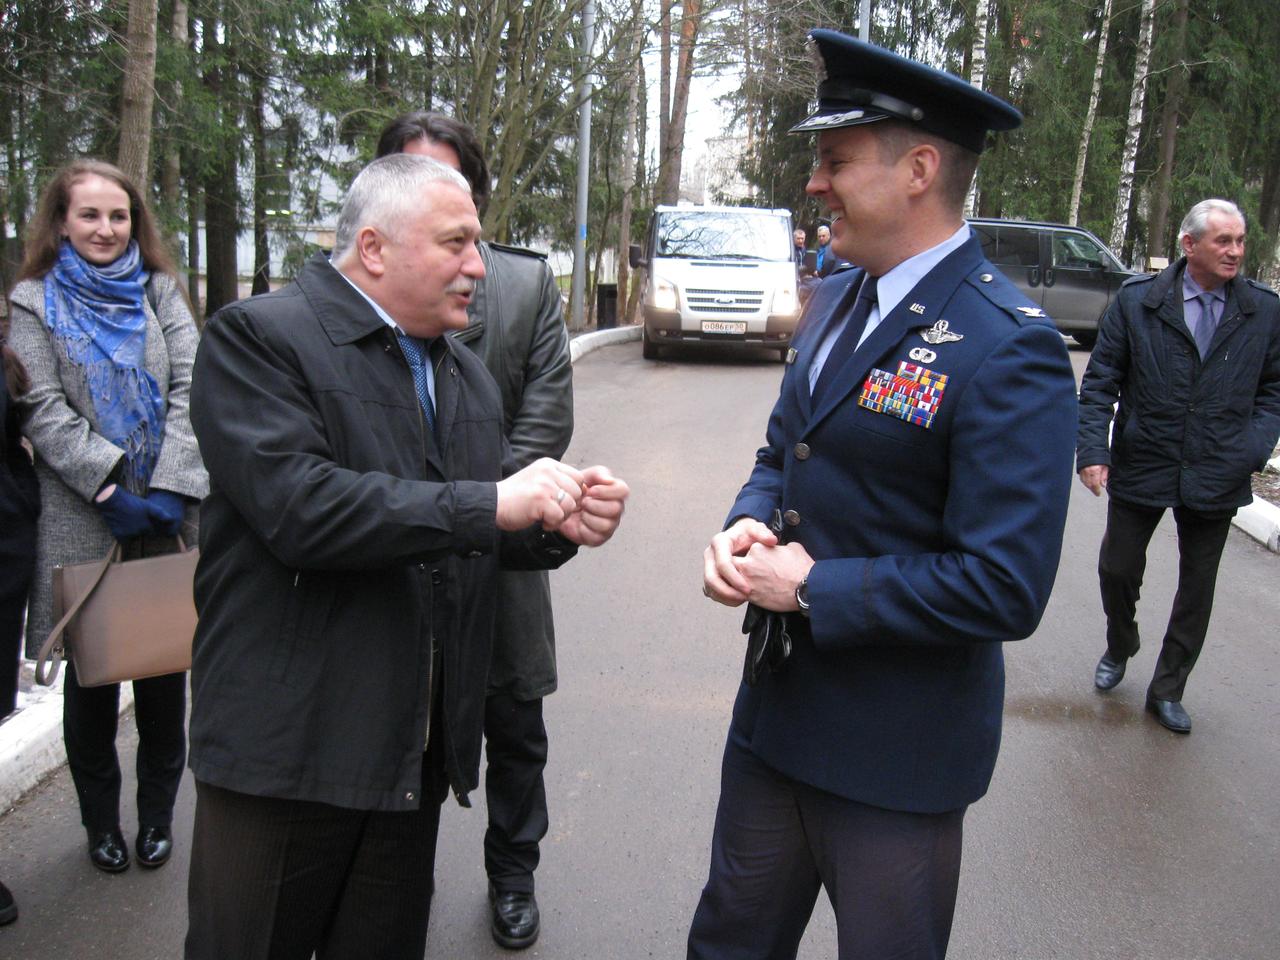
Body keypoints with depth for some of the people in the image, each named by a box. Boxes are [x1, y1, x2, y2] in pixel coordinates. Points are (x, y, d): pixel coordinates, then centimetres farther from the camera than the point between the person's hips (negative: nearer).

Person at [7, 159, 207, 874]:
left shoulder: (160, 291, 9)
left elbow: (190, 388, -2)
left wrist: (171, 488, -14)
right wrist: (112, 489, -17)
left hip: (168, 517, 1)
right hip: (83, 525, -1)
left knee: (165, 676, 7)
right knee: (92, 679, 10)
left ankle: (159, 814, 25)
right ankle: (102, 821, 27)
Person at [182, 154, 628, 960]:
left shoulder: (469, 374, 14)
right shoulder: (259, 338, -9)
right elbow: (296, 506, -24)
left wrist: (560, 523, -7)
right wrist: (490, 504, -24)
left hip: (417, 757, 6)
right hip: (286, 750, -6)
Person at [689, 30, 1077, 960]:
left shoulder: (1009, 348, -22)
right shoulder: (838, 297, 5)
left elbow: (1005, 588, -26)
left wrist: (811, 587, -20)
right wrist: (747, 525, -7)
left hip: (895, 749, -7)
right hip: (775, 708, 8)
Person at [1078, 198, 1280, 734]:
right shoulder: (1137, 300, -6)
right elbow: (1099, 382, -5)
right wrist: (1093, 449, -14)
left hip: (1216, 478, 2)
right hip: (1141, 467, -1)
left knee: (1198, 588, 12)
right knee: (1117, 569, 9)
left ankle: (1167, 691, 28)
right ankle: (1119, 650, 40)